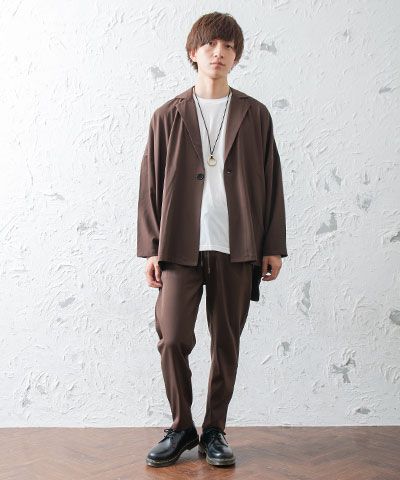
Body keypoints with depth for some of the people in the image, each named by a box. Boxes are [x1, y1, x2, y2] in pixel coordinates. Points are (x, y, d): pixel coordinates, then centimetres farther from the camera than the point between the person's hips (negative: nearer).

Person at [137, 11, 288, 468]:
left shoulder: (254, 115, 8)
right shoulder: (168, 116, 7)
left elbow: (271, 182, 7)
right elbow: (151, 185, 5)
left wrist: (273, 247, 3)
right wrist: (151, 248, 0)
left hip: (236, 248, 1)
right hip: (180, 245, 0)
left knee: (226, 342, 6)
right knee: (172, 339, -5)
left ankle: (214, 431, 21)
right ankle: (181, 428, 16)